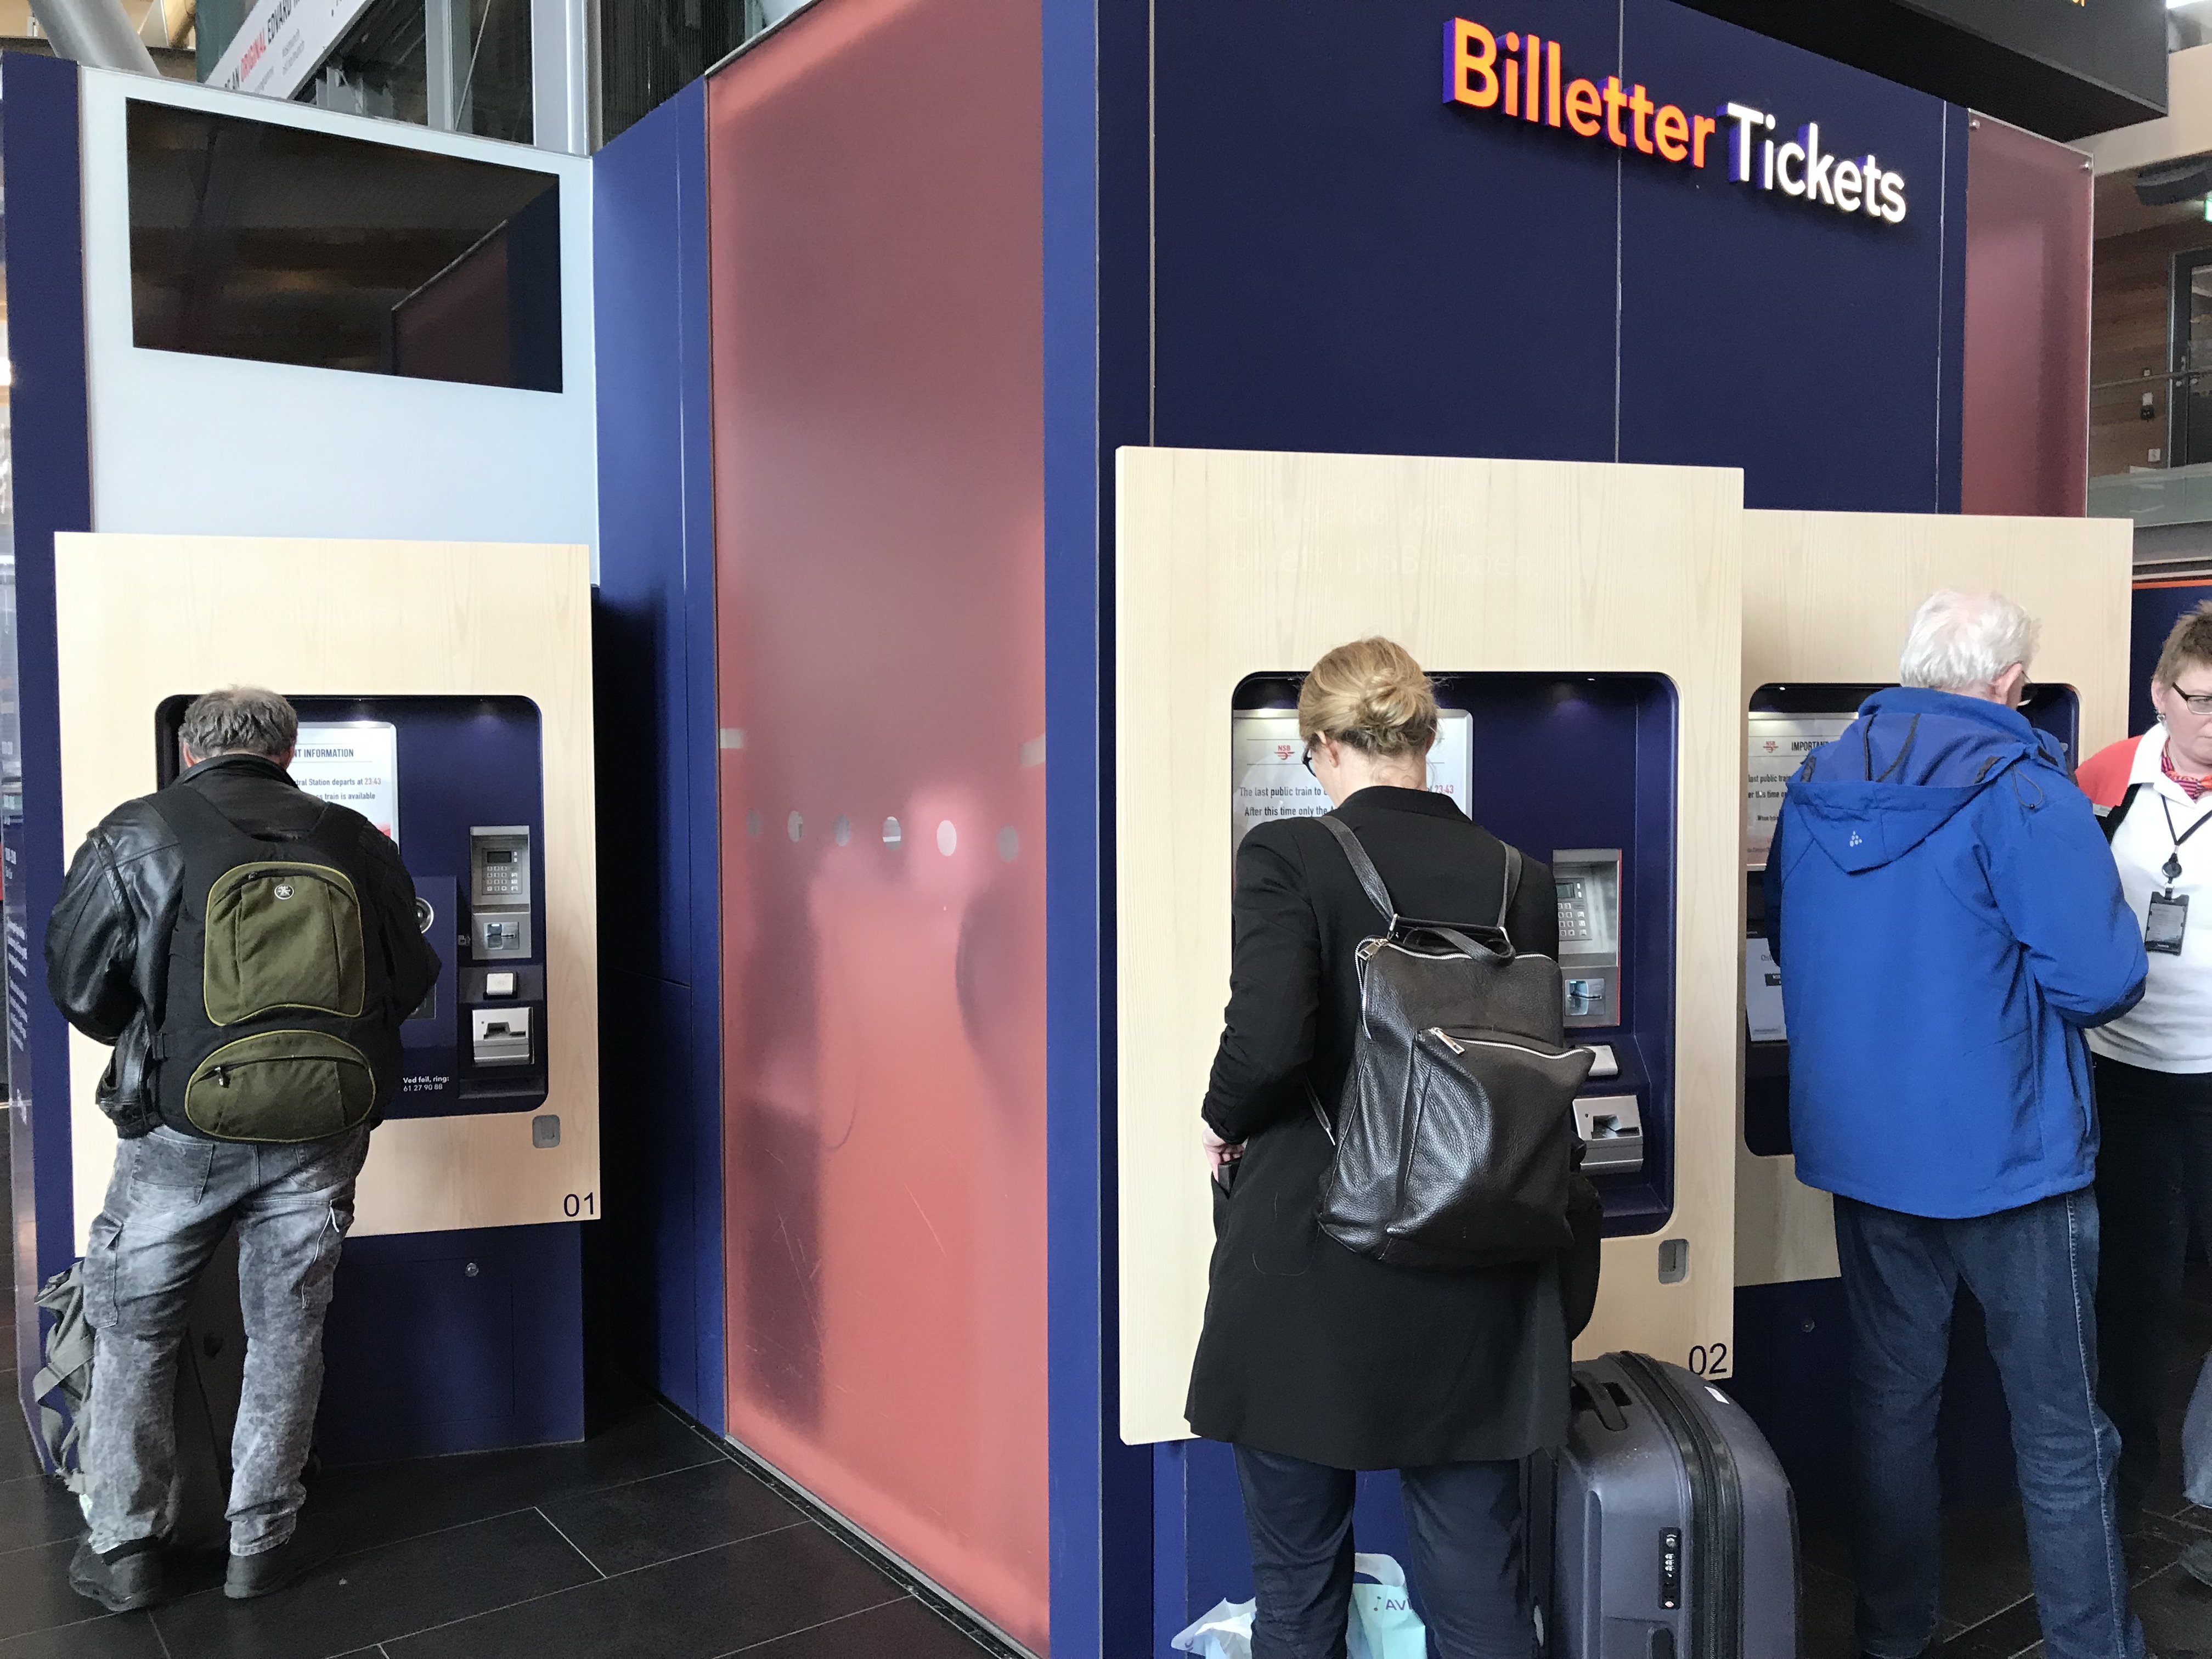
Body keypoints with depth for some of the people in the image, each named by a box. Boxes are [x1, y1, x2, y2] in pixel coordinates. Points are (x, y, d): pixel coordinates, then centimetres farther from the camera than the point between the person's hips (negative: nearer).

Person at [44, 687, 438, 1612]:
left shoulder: (133, 836, -4)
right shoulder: (353, 841, 0)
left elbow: (79, 986, -1)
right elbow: (411, 982, 5)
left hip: (180, 1128, -1)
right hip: (318, 1134, 2)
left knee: (132, 1327, 17)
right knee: (286, 1331, 15)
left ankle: (121, 1550, 25)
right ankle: (262, 1543, 25)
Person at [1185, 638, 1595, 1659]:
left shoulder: (1287, 857, -11)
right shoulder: (1517, 879, 2)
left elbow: (1269, 1044, -24)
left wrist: (1226, 1122, -3)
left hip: (1308, 1274, -3)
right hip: (1473, 1290, 4)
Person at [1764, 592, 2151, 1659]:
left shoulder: (1816, 787, 3)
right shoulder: (2021, 792, -15)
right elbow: (2103, 981, -19)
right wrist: (2008, 969, 2)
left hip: (1858, 1146, 6)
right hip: (2004, 1159, -5)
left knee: (1891, 1400, 17)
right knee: (2061, 1432, 10)